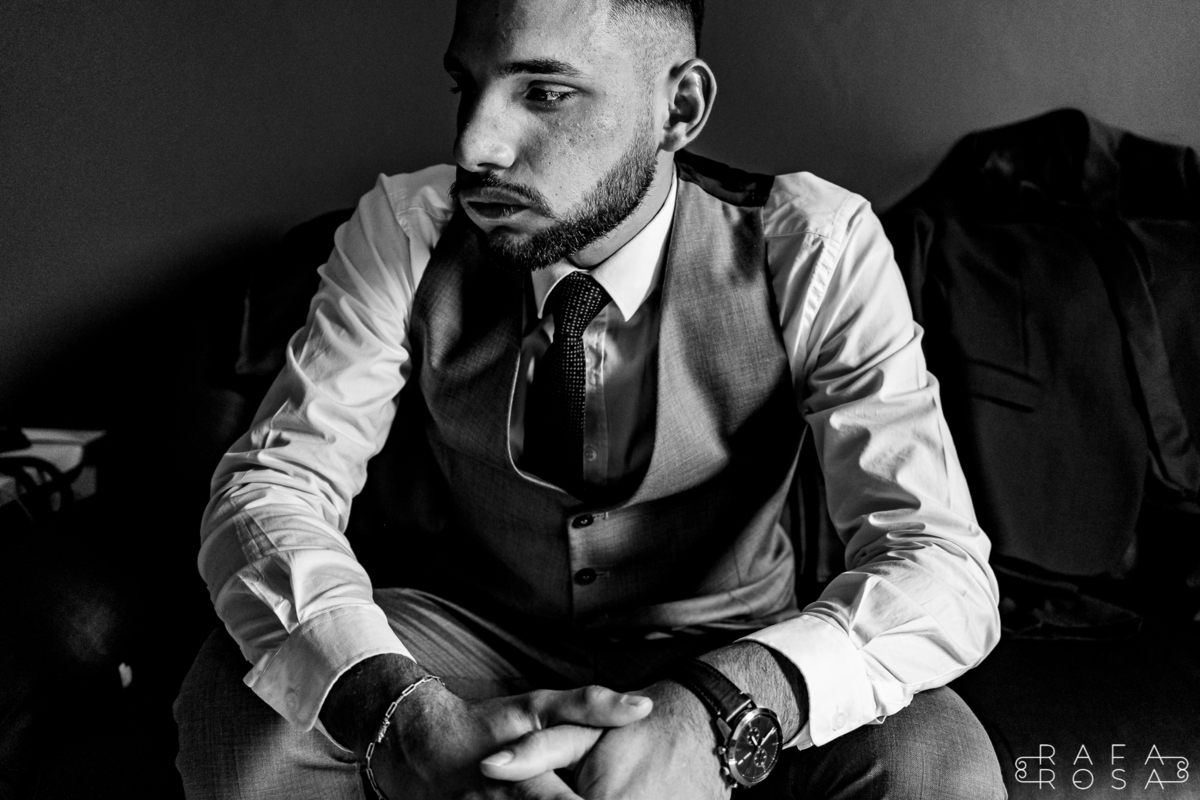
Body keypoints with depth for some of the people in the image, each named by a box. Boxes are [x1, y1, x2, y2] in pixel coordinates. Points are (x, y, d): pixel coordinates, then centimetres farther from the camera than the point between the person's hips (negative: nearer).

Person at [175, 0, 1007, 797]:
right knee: (234, 693, -25)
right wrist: (402, 712, -39)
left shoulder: (813, 249, -19)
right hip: (487, 647, 1)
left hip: (732, 663, -1)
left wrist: (715, 715, -45)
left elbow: (944, 566, -26)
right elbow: (272, 482, -18)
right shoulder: (407, 232, -14)